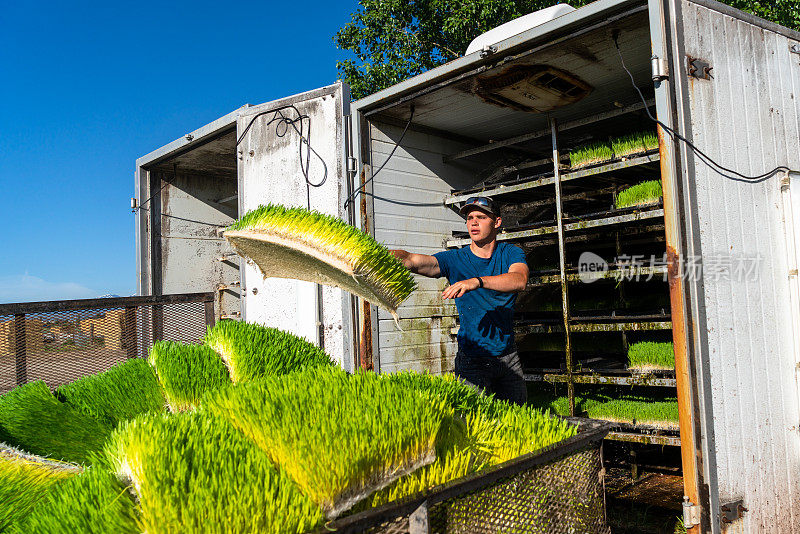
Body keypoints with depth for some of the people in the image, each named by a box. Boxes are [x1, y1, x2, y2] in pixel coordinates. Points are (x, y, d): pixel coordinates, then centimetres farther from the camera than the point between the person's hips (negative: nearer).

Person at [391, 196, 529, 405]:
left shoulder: (512, 253, -2)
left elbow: (520, 280, -25)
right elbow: (411, 260, -21)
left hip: (508, 355, 2)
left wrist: (477, 281, -39)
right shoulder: (455, 259, -6)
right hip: (472, 359, -2)